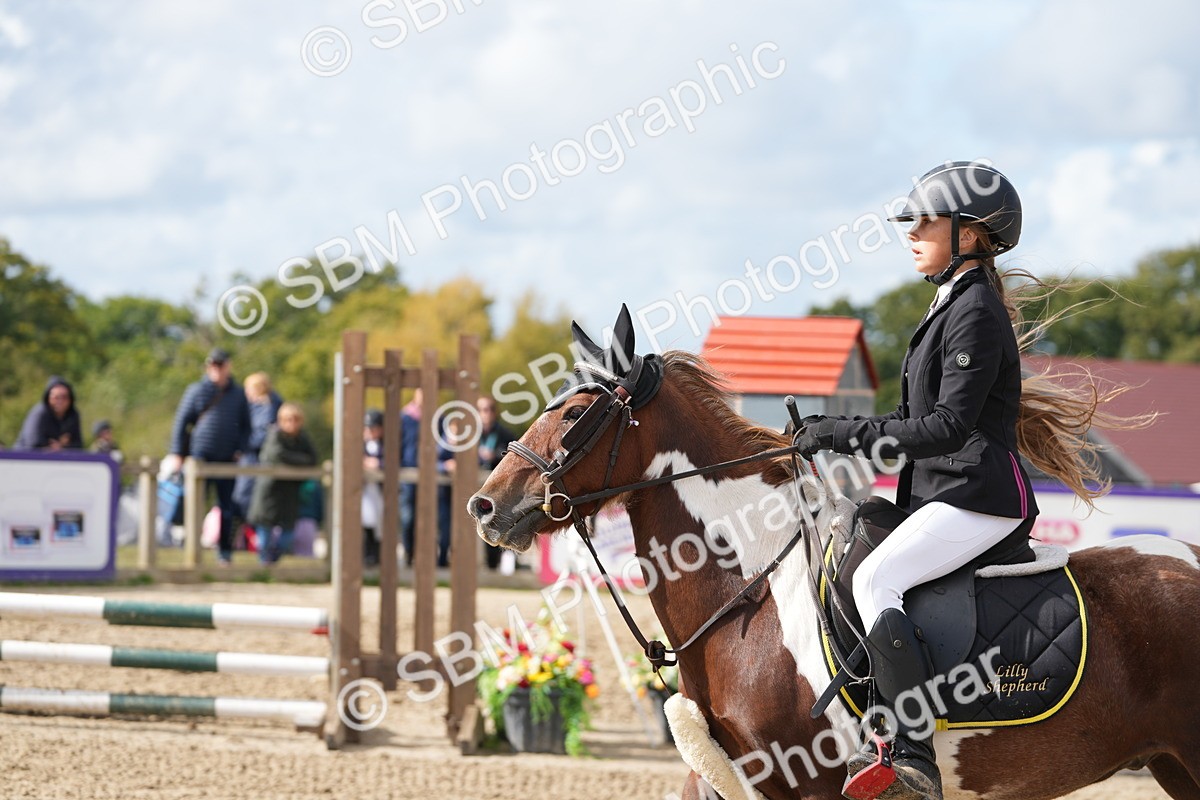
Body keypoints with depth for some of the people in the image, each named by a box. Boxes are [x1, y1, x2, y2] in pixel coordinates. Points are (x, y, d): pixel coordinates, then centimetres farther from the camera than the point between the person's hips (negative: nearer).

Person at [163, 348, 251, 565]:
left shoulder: (238, 394, 11)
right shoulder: (197, 391, 3)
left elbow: (246, 426, 18)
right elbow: (181, 422, 4)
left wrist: (240, 449, 3)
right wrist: (176, 453, -2)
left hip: (227, 458, 3)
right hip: (201, 454, -3)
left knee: (226, 506, 6)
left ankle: (224, 550, 13)